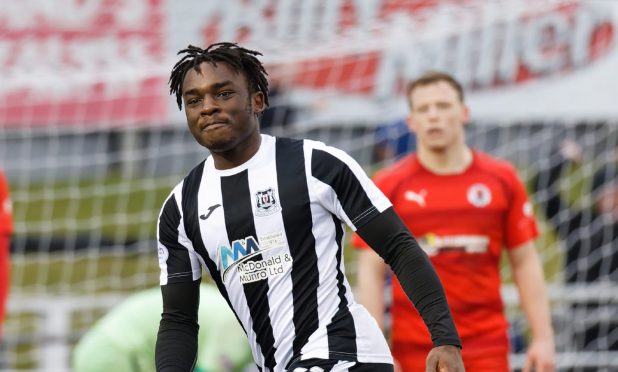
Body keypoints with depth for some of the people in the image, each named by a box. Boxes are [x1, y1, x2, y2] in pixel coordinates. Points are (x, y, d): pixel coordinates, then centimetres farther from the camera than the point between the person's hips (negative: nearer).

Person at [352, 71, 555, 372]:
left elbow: (525, 262, 8)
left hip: (487, 347, 1)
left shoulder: (502, 180, 4)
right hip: (416, 348, -1)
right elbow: (371, 272, 0)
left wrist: (542, 337, 0)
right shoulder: (388, 186, 0)